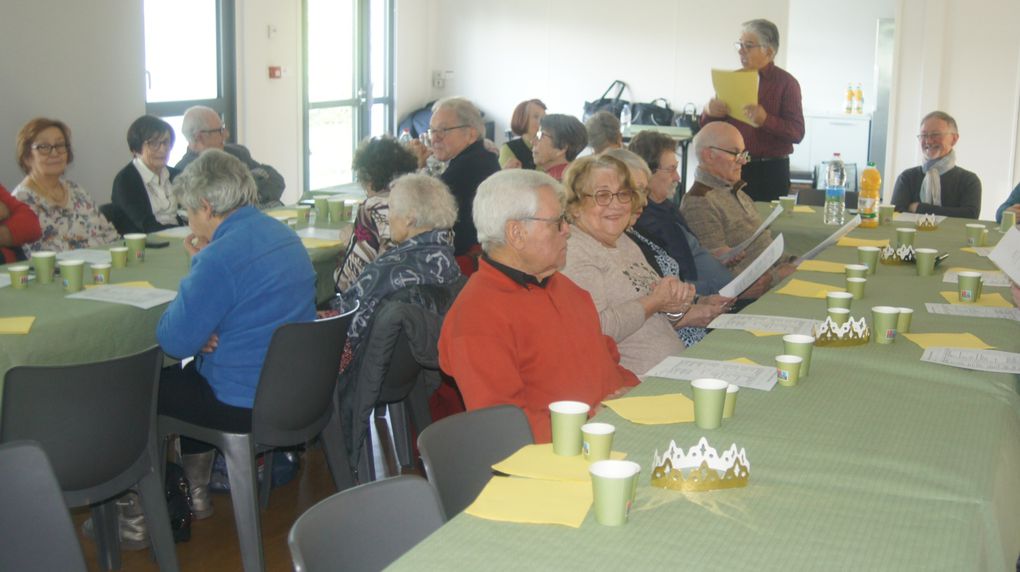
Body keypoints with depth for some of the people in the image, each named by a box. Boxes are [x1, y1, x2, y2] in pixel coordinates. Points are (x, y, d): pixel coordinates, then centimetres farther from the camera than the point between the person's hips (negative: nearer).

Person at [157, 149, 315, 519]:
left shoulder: (221, 258, -24)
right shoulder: (285, 236, 5)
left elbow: (175, 340, -18)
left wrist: (196, 266, -7)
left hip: (248, 405, -9)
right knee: (190, 373, 32)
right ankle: (195, 491, 36)